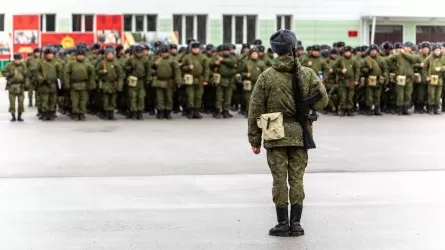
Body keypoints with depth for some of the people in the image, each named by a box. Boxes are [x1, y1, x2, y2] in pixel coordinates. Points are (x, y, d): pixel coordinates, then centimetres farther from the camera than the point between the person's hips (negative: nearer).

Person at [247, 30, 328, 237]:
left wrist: (254, 139, 3)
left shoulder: (266, 76, -4)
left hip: (275, 134, -1)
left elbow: (255, 109, -3)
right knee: (297, 179, 7)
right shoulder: (307, 74, -2)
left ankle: (283, 223, 6)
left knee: (279, 179, 4)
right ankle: (296, 223, 9)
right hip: (299, 133, 1)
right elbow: (321, 102, -2)